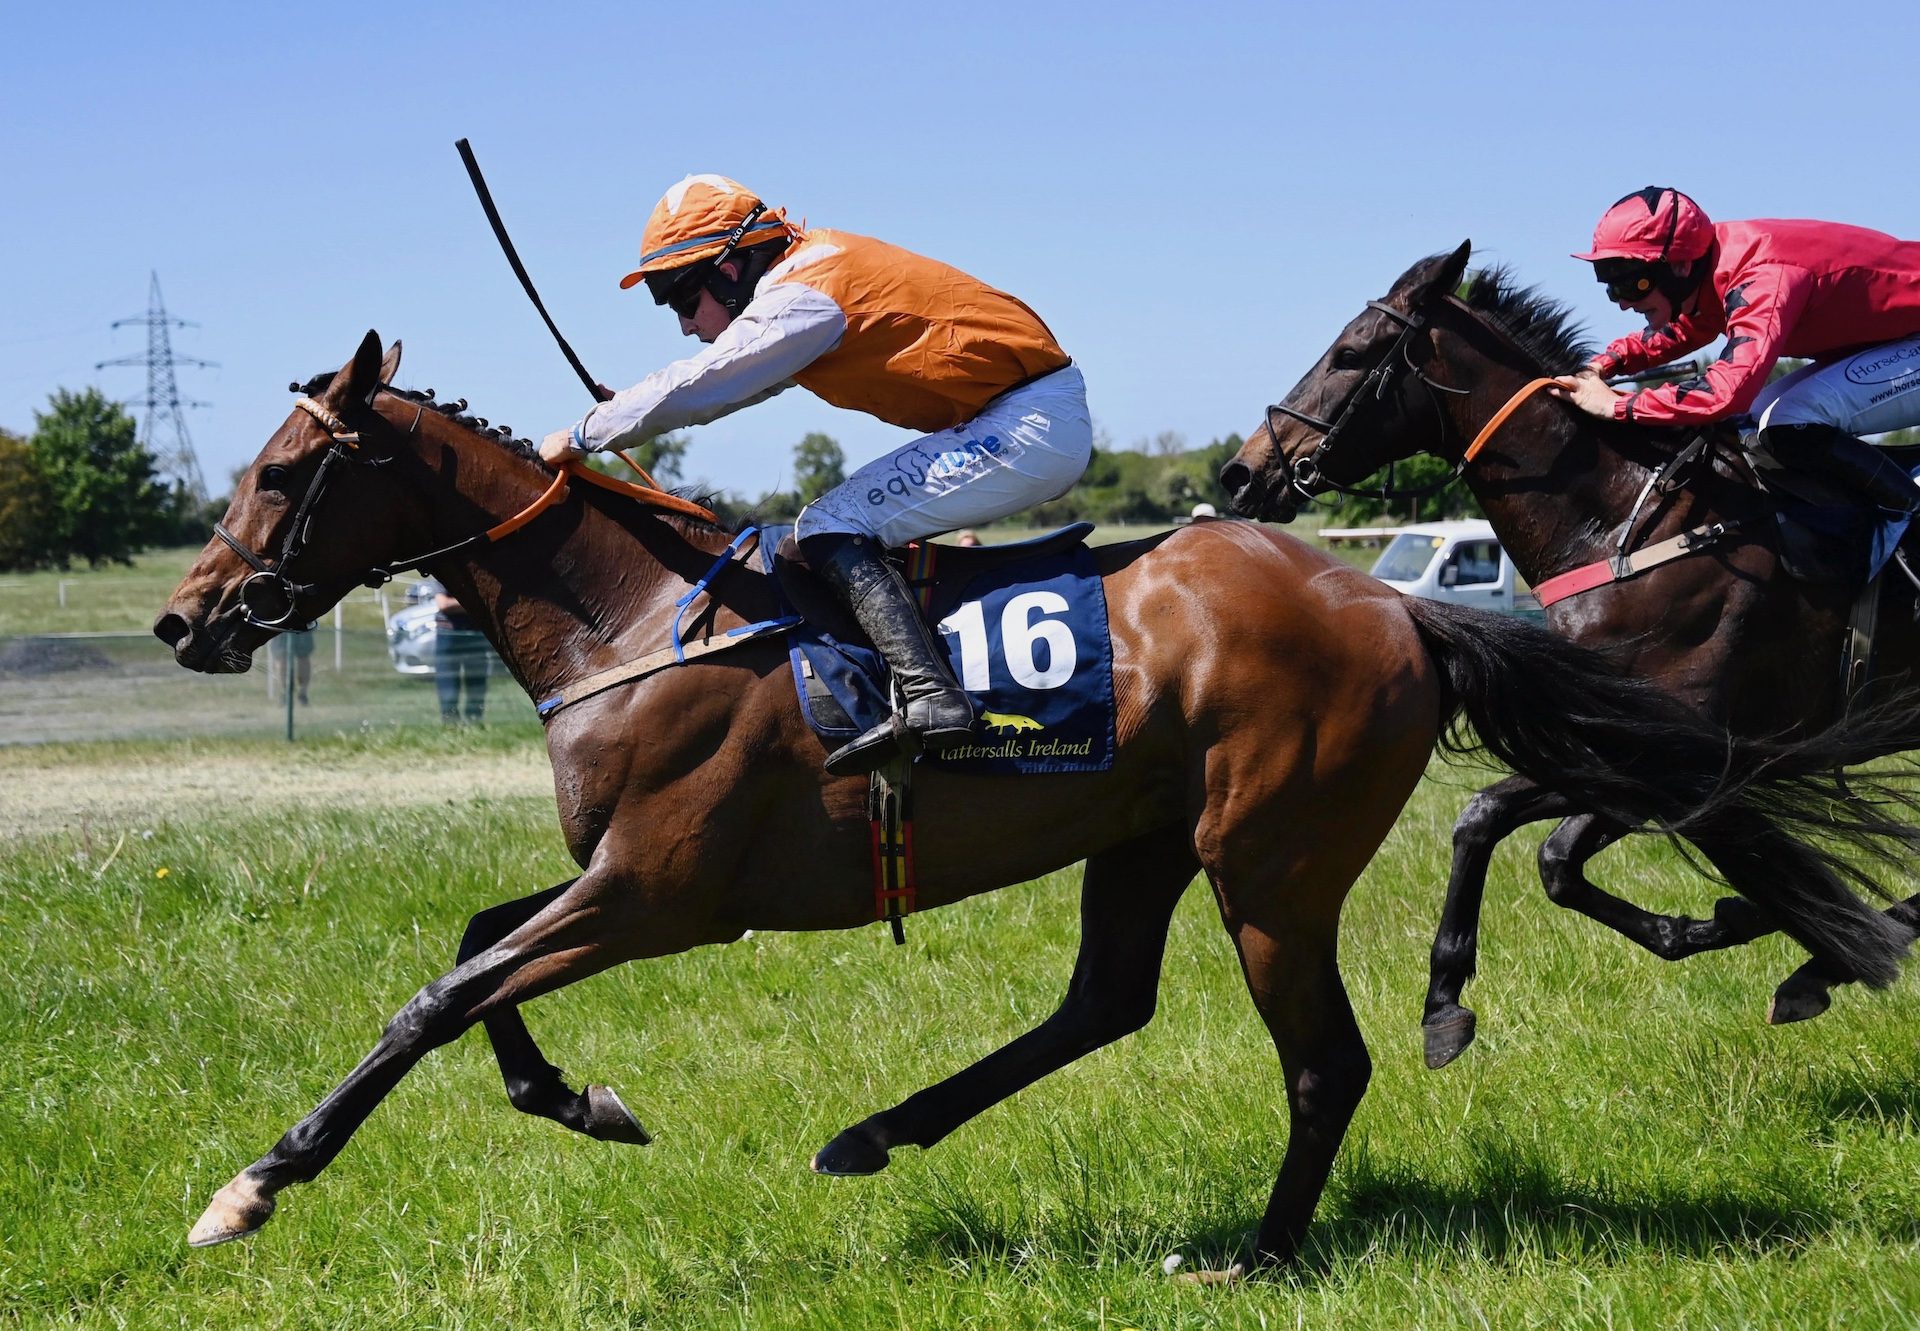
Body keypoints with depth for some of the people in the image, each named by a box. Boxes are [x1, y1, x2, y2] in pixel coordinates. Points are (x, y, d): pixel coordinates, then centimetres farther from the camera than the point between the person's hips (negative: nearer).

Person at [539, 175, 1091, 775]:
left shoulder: (801, 297, -15)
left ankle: (927, 697, -27)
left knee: (831, 530, -13)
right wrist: (624, 409, 24)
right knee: (856, 527, 20)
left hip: (1028, 426, -10)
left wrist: (582, 436, -3)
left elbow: (694, 388, -14)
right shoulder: (807, 270, 16)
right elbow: (720, 383, 29)